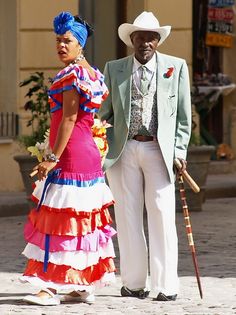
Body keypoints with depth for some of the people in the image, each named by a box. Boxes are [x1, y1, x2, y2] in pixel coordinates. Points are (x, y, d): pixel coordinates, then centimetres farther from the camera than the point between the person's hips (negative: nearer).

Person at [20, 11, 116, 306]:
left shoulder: (72, 74, -14)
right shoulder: (92, 73, 15)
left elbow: (69, 119, -18)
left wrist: (53, 158, -19)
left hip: (70, 152, -10)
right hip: (89, 152, 10)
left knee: (60, 218, -9)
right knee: (83, 218, 11)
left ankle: (52, 287, -10)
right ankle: (83, 286, 15)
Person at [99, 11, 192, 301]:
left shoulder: (176, 67, 5)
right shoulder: (114, 69, 8)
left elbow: (183, 115, 6)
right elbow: (105, 114, 12)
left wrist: (179, 151, -3)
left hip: (159, 150, -2)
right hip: (124, 150, 2)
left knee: (162, 215, -6)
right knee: (127, 215, 3)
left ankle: (166, 285, -4)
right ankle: (134, 283, 11)